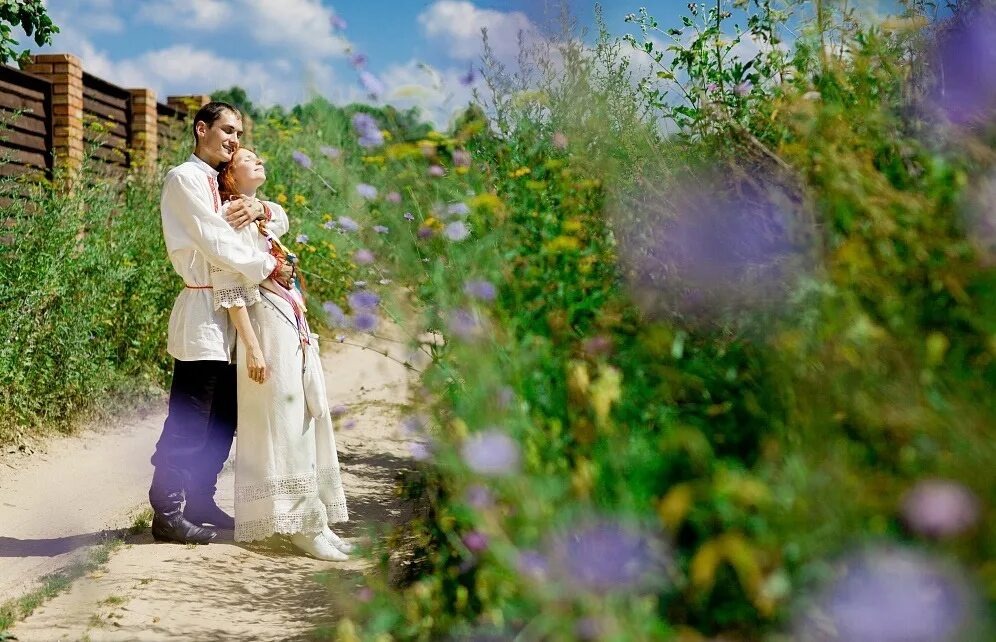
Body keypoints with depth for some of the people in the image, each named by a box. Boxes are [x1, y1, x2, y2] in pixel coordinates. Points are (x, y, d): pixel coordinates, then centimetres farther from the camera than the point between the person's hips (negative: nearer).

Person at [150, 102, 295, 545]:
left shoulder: (220, 185, 21)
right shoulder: (185, 178, -5)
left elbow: (280, 222, 19)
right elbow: (215, 242, -16)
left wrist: (259, 209, -3)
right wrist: (270, 267, -11)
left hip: (225, 315, 9)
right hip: (201, 310, -9)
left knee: (223, 419, 12)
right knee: (189, 421, -6)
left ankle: (200, 501, 22)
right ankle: (167, 513, 0)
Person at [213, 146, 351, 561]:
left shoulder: (272, 213, 20)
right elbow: (230, 288, -12)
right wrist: (252, 347, -19)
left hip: (296, 326, 8)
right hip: (267, 326, -8)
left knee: (311, 416, 6)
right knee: (281, 422, -7)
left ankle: (314, 520, 11)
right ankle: (300, 523, -4)